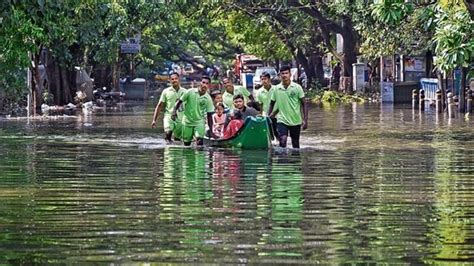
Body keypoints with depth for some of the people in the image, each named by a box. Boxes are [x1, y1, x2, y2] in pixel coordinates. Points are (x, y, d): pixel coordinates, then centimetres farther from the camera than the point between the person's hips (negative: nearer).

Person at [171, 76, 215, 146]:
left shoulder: (208, 98, -6)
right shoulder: (190, 92, -9)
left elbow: (209, 115, -3)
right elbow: (180, 101, -1)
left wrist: (211, 130, -6)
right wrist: (174, 111, -16)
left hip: (199, 122, 0)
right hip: (187, 121, 0)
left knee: (199, 141, -20)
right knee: (186, 143, 7)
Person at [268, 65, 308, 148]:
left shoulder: (297, 87, -4)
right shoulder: (276, 89, 1)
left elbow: (303, 104, -2)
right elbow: (272, 104, 13)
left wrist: (305, 120, -9)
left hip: (295, 121, 0)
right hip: (282, 120, 0)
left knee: (295, 144, 9)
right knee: (283, 141, -21)